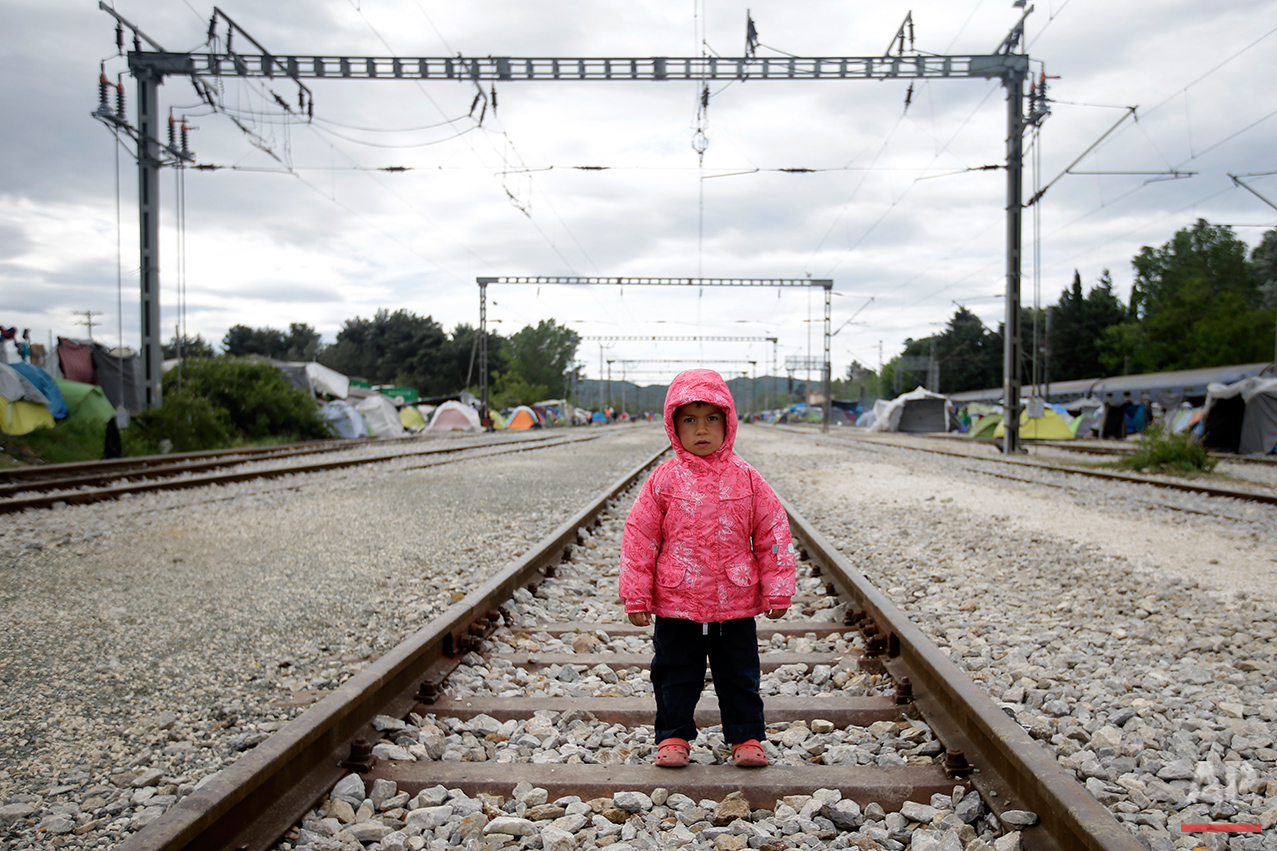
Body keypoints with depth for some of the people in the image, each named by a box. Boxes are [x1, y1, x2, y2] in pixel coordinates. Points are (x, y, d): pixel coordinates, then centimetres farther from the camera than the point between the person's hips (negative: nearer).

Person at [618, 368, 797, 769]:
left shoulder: (746, 479, -2)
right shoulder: (663, 480, -6)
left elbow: (773, 534, 3)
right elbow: (639, 538, -2)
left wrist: (777, 592, 2)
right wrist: (636, 597, -3)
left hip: (736, 606, 1)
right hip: (676, 606, 0)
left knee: (740, 677, 13)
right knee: (675, 678, 12)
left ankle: (746, 738, 29)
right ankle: (674, 736, 30)